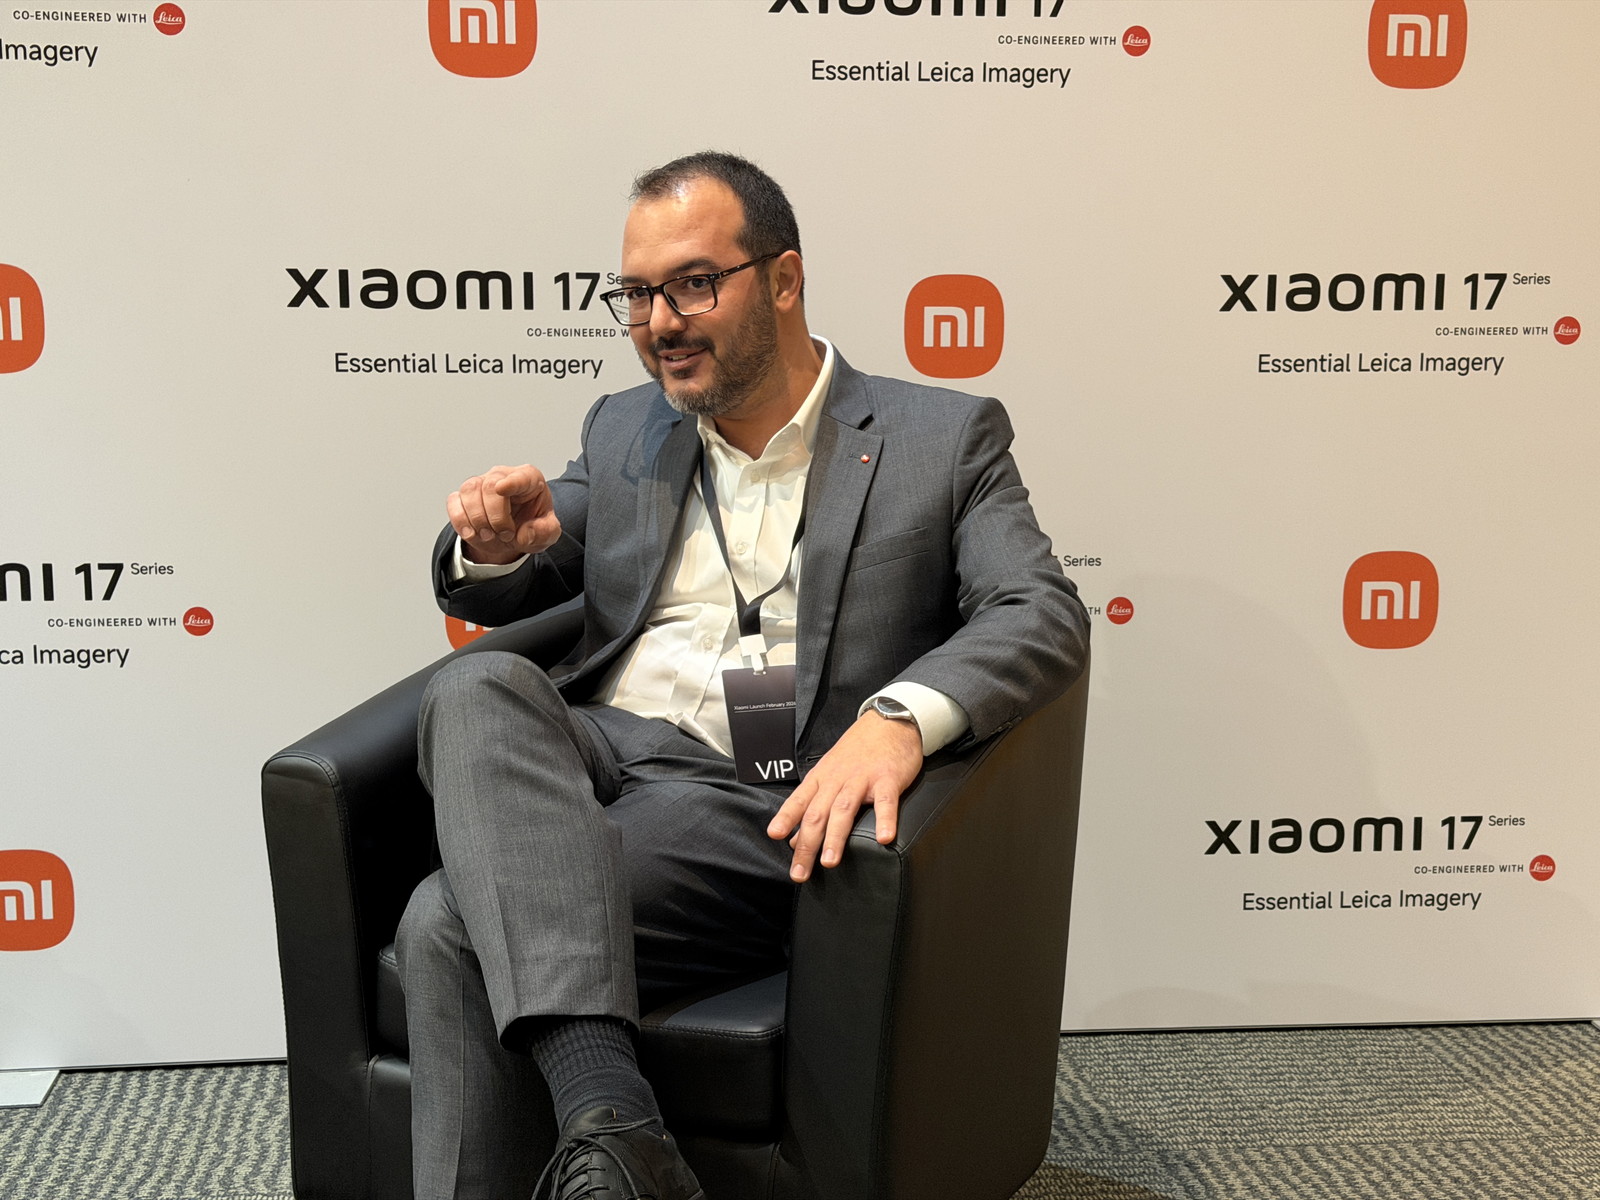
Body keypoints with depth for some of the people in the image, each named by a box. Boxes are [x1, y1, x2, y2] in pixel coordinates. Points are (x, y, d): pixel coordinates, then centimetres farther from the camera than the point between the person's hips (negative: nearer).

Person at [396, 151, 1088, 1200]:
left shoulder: (944, 438, 6)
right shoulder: (624, 430, 20)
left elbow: (1045, 616, -7)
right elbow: (484, 595, 24)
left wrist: (900, 714, -28)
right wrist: (496, 547, -3)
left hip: (762, 807, -4)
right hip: (589, 758, 5)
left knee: (455, 924, -28)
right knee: (479, 689, -32)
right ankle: (612, 1115, -40)